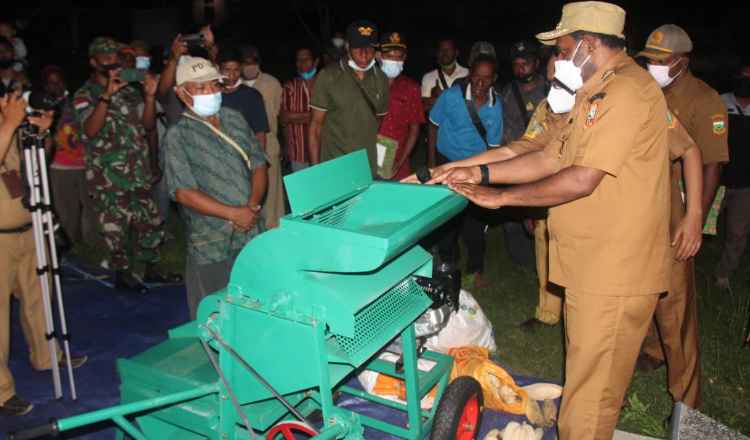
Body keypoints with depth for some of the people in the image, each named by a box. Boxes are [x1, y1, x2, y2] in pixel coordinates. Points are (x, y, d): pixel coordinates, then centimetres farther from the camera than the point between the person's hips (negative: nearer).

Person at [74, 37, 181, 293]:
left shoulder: (129, 91, 13)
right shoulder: (85, 95, -3)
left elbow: (148, 125, 7)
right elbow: (91, 130, -19)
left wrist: (149, 96, -8)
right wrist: (107, 95, -26)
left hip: (139, 173, 5)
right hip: (109, 176, -5)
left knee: (150, 222, 10)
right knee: (115, 227, 0)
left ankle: (153, 269, 24)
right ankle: (123, 275, 14)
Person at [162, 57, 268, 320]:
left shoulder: (234, 119, 8)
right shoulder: (177, 136, -8)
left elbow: (258, 166, 8)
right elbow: (184, 193, -14)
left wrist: (252, 206, -9)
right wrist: (234, 213, -18)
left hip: (252, 234, 5)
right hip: (211, 243, -4)